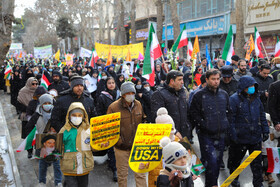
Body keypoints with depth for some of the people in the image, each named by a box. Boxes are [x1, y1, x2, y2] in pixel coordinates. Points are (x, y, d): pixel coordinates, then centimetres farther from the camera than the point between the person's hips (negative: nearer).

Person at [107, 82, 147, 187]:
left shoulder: (138, 105, 3)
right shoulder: (113, 107, -11)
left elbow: (143, 121, 15)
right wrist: (119, 142, -17)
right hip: (122, 147, -3)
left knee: (140, 173, 7)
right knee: (122, 174, 11)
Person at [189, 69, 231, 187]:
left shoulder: (224, 94, 10)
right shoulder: (199, 95, -7)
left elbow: (228, 112, 20)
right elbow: (193, 114, -8)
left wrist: (226, 126, 8)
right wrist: (204, 125, -14)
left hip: (221, 134, 5)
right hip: (206, 134, -5)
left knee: (218, 161, 12)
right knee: (211, 161, -11)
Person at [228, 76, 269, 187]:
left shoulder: (256, 98, 8)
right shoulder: (234, 99, -11)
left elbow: (262, 115, 16)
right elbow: (231, 118, -12)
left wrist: (265, 130, 12)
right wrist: (233, 135, -15)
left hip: (256, 137, 4)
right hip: (240, 137, -4)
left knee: (257, 161, 8)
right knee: (236, 159, 14)